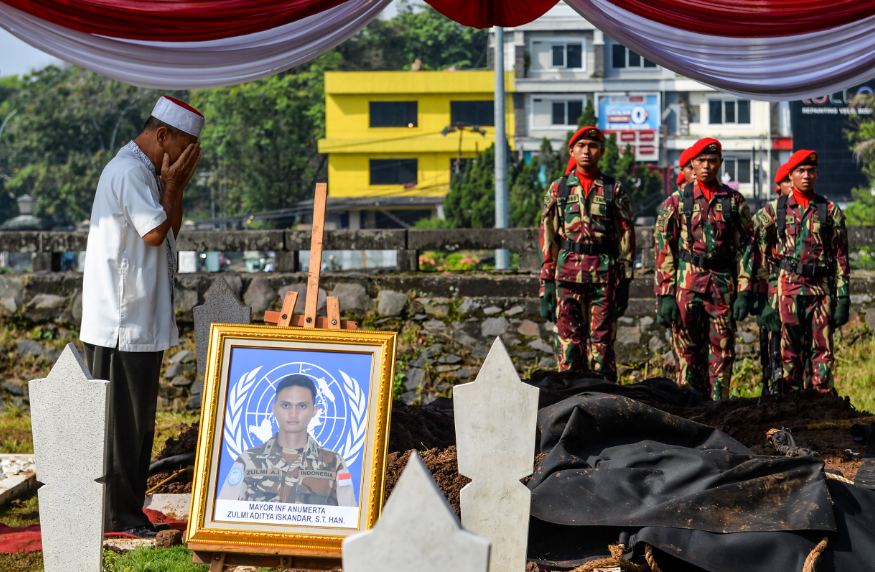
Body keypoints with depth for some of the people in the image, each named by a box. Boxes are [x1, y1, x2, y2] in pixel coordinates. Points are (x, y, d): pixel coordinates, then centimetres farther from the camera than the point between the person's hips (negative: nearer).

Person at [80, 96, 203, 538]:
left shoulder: (145, 171, 18)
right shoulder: (129, 171, -15)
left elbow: (170, 231, 19)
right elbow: (154, 233, -19)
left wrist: (176, 185, 8)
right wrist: (171, 184, -9)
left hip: (142, 322, 10)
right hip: (122, 323, -10)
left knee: (138, 419, 12)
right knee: (120, 419, -5)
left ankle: (128, 511, 17)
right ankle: (118, 515, -1)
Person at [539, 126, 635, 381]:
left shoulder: (614, 189, 7)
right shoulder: (558, 189, 10)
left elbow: (626, 236, 7)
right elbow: (547, 237, 8)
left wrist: (625, 282, 0)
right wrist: (546, 283, 1)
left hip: (605, 273, -1)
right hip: (568, 272, 1)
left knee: (602, 342, -1)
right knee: (570, 341, 0)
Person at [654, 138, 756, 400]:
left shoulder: (735, 201, 9)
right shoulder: (676, 202, 5)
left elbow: (746, 247, 8)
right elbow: (664, 250, 3)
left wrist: (745, 290, 0)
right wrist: (665, 295, -4)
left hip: (723, 286, 1)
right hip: (687, 284, -1)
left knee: (723, 351, 0)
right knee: (688, 352, 0)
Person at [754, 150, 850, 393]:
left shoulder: (831, 212, 8)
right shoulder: (774, 210, 8)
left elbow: (841, 258, 7)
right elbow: (764, 254, 9)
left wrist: (843, 298, 1)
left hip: (822, 289, 0)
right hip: (788, 288, 0)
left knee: (822, 350, -2)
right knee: (790, 351, 1)